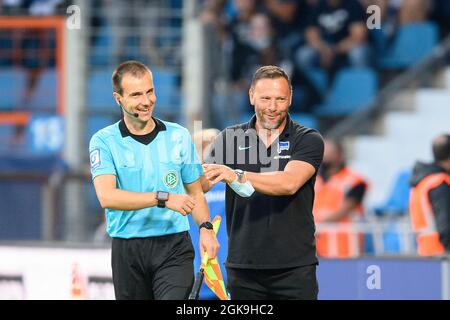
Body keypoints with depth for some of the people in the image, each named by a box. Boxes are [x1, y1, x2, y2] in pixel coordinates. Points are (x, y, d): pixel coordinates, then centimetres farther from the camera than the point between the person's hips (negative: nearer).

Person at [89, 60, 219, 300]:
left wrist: (205, 227, -1)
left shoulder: (179, 136, 9)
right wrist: (162, 199, -22)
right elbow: (107, 196, -16)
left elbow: (195, 193, 18)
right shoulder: (104, 141, -2)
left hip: (174, 247, 0)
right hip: (127, 251, 0)